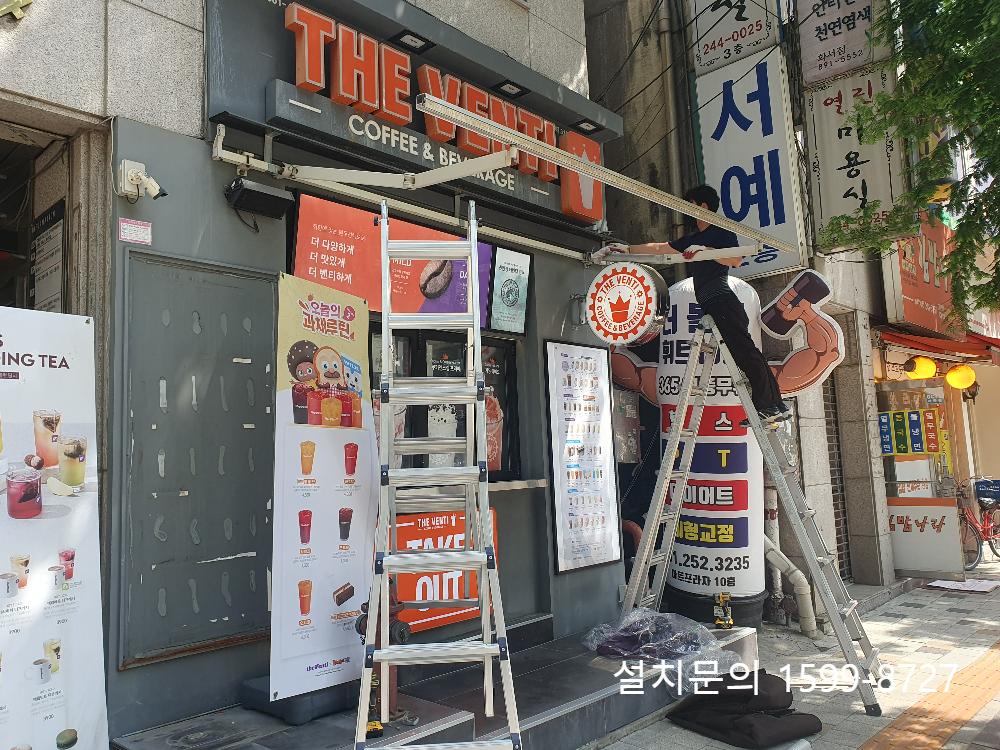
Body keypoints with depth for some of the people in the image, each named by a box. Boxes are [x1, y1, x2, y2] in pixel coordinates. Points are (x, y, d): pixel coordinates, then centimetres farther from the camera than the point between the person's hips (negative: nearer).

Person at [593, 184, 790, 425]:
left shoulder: (721, 231, 1)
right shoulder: (693, 239, 26)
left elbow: (737, 260, -14)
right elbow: (659, 248, 28)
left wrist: (704, 250, -20)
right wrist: (624, 248, 26)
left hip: (722, 300, -8)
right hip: (712, 305, 8)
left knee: (744, 351, -12)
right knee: (746, 353, 5)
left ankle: (768, 406, -11)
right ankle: (778, 406, 7)